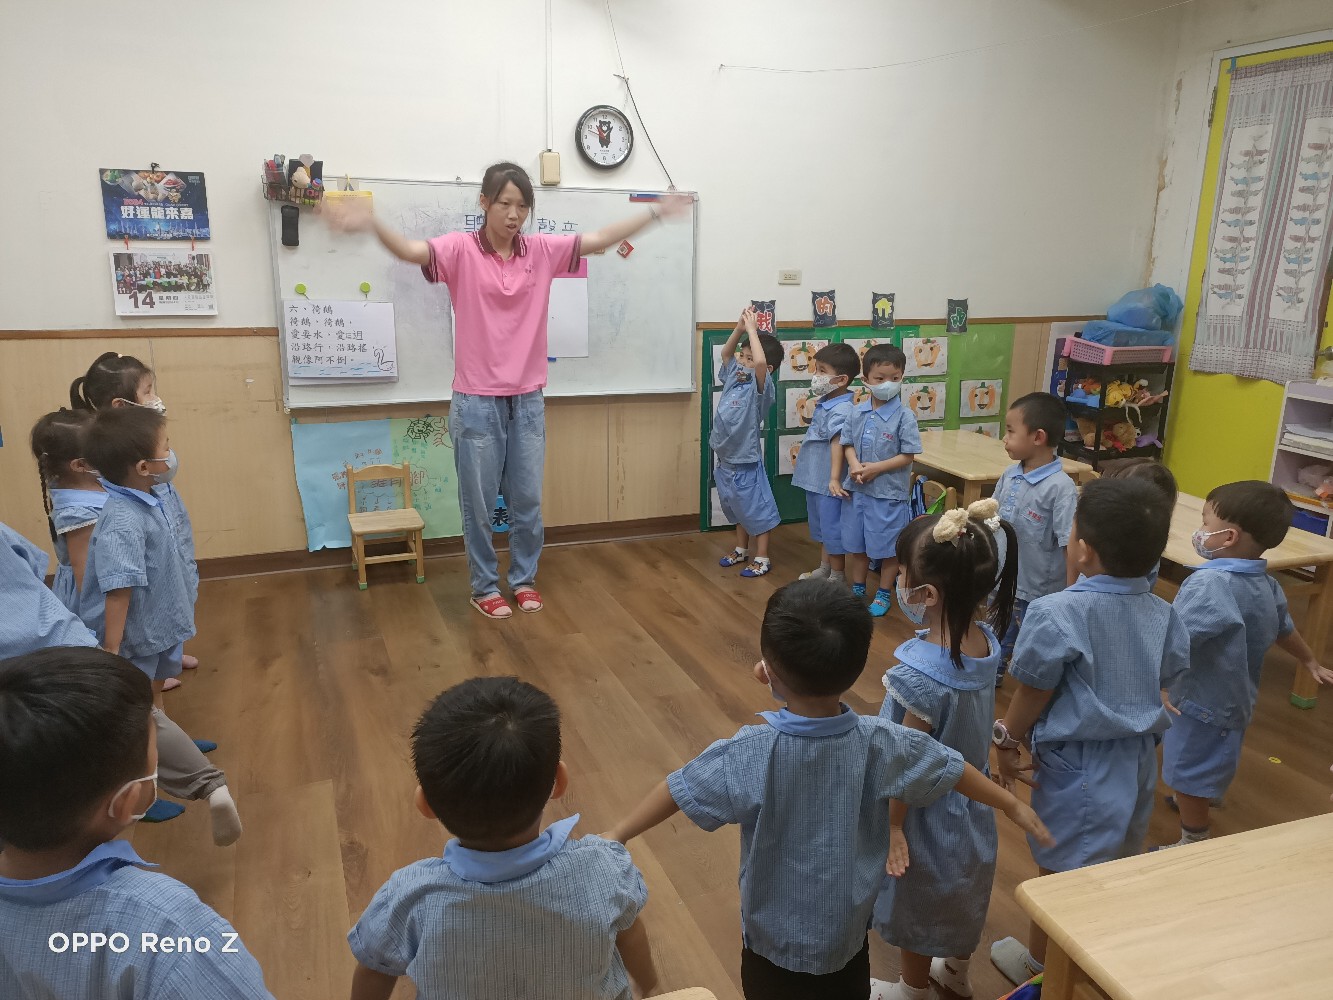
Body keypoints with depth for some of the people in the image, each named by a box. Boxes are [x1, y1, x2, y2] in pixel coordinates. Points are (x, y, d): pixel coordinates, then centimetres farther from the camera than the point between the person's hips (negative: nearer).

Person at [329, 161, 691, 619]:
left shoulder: (542, 250, 3)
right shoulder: (461, 249, -7)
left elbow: (602, 239, 5)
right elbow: (411, 250, -23)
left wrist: (656, 212, 3)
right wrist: (372, 223, -42)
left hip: (527, 400, 3)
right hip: (477, 402, -3)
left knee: (528, 500, 12)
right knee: (478, 503, 7)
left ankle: (524, 579, 30)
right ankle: (485, 587, 24)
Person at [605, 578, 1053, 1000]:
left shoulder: (751, 753, -28)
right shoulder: (880, 743, -18)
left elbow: (679, 789, -17)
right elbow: (953, 769, -3)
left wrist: (617, 835, -4)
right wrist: (1013, 805, 14)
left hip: (774, 941, -2)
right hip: (848, 937, 3)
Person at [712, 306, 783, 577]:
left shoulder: (761, 387, -18)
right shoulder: (734, 377, 3)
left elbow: (761, 362, -37)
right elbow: (726, 352, 16)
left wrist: (752, 329, -27)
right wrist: (739, 328, -1)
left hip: (746, 461, -8)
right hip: (725, 458, 8)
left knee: (756, 508, 6)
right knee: (736, 508, 22)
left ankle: (762, 558, 17)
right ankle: (741, 549, 38)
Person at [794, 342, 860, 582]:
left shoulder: (841, 411, -22)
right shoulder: (824, 404, 6)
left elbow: (838, 444, -33)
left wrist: (835, 478, -41)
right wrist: (802, 452, 30)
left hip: (828, 483, -10)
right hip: (815, 479, 10)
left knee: (833, 528, 4)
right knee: (820, 527, 22)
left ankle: (837, 577, 18)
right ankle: (824, 569, 37)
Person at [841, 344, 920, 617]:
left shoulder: (904, 416, -13)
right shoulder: (857, 412, 0)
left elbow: (907, 456, -12)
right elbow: (848, 444, 5)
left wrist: (876, 468, -19)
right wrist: (854, 464, -15)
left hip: (889, 493, -4)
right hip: (858, 490, 5)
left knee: (888, 548, 9)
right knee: (857, 544, 18)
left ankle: (884, 594, 27)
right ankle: (857, 589, 36)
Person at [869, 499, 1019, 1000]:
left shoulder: (921, 672, -37)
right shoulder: (985, 639, -16)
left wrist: (893, 826, -13)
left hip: (928, 812, -7)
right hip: (972, 802, 7)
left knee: (917, 906, 20)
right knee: (962, 889, 30)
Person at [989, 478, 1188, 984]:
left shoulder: (1056, 614, -25)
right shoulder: (1164, 615, -6)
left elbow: (1033, 695, -15)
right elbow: (1162, 686, 7)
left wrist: (1007, 740, 2)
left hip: (1078, 766, -6)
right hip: (1140, 760, 6)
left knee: (1060, 870, 13)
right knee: (1117, 863, 25)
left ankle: (1041, 965, 34)